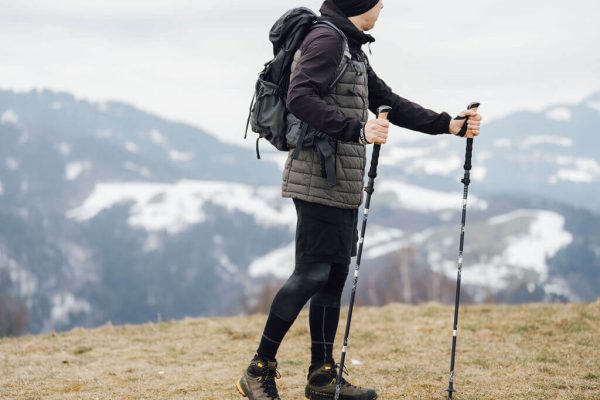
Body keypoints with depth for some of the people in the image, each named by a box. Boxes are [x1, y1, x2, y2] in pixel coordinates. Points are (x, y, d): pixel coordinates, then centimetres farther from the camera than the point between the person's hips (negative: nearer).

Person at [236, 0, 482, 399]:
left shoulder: (353, 49, 19)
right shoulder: (326, 39, -11)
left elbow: (390, 103, 24)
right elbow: (301, 98, -24)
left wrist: (448, 124, 19)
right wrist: (358, 130, -32)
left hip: (343, 186, 10)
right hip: (318, 181, -10)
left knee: (335, 275, 9)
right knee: (312, 274, -10)